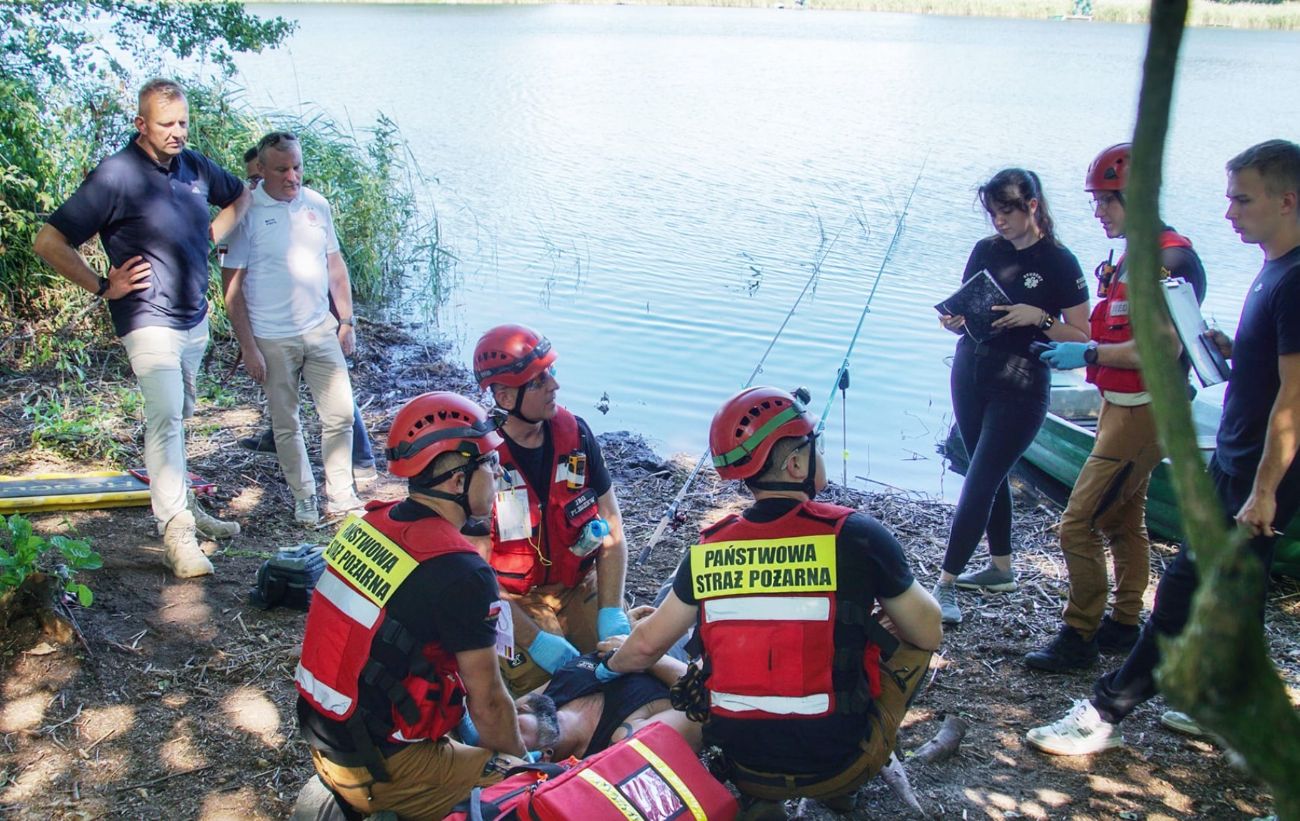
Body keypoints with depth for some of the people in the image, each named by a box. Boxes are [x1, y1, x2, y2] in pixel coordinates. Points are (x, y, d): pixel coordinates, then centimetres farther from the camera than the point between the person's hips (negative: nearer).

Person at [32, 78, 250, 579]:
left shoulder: (195, 166, 5)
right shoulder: (116, 176, -14)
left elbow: (240, 196, 27)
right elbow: (49, 242, -13)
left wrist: (212, 235, 12)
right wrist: (103, 287, -11)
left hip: (195, 317, 7)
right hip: (150, 321, -7)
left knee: (178, 418, 19)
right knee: (165, 418, -16)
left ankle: (181, 505, 33)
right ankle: (176, 534, -16)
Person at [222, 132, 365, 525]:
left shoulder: (317, 204, 5)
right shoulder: (246, 212, -9)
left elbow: (335, 265, 14)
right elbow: (232, 286, -8)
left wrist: (347, 321, 9)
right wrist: (248, 347, -10)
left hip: (321, 330, 4)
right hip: (273, 340, -3)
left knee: (340, 414, 2)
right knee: (286, 425, 8)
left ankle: (340, 495, 14)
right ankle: (304, 498, 23)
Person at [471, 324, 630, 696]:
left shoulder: (574, 433, -5)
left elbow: (610, 527, -1)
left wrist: (612, 612, -12)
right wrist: (535, 640, -21)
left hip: (579, 588, 4)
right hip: (513, 599, -3)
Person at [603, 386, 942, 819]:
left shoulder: (709, 549, -4)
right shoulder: (857, 535, -15)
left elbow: (647, 645, 7)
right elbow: (929, 633, -2)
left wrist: (610, 668, 29)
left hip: (745, 769, 4)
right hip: (839, 764, -3)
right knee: (911, 636, 17)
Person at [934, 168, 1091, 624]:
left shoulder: (1059, 262, -7)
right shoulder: (985, 250, 7)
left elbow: (1082, 338, -6)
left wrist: (1039, 318, -21)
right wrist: (954, 320, -9)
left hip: (1021, 388, -6)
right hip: (970, 376, 6)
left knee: (979, 482, -9)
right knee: (991, 477, 15)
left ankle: (946, 585, -7)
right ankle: (1001, 568, 30)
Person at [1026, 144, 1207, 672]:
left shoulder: (1170, 258, -18)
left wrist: (1089, 353, -21)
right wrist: (1072, 344, 4)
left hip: (1142, 413, -11)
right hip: (1123, 408, 11)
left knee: (1079, 524, -9)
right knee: (1124, 522, 18)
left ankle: (1079, 637, 2)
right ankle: (1123, 624, 31)